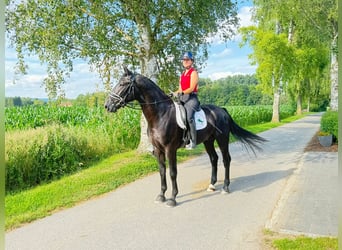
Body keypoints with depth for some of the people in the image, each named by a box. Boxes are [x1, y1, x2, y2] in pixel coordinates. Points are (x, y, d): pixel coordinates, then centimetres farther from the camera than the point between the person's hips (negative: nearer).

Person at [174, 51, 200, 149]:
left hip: (191, 98, -8)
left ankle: (193, 141, -28)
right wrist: (174, 94, 2)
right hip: (182, 98, 8)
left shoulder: (193, 72, 0)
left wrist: (181, 93, -18)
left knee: (189, 116, -28)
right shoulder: (182, 74, 22)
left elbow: (191, 88, -11)